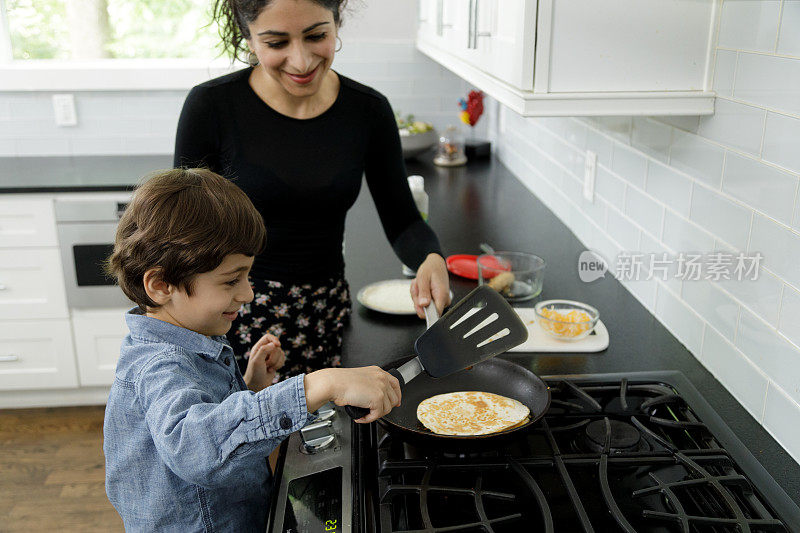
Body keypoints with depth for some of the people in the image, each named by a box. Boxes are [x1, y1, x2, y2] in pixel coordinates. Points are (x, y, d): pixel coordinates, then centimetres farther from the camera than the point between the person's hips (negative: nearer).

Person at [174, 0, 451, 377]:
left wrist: (430, 259, -19)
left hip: (328, 318, 2)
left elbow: (402, 221, 3)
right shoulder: (211, 106, -11)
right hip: (235, 318, -2)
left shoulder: (368, 110, -4)